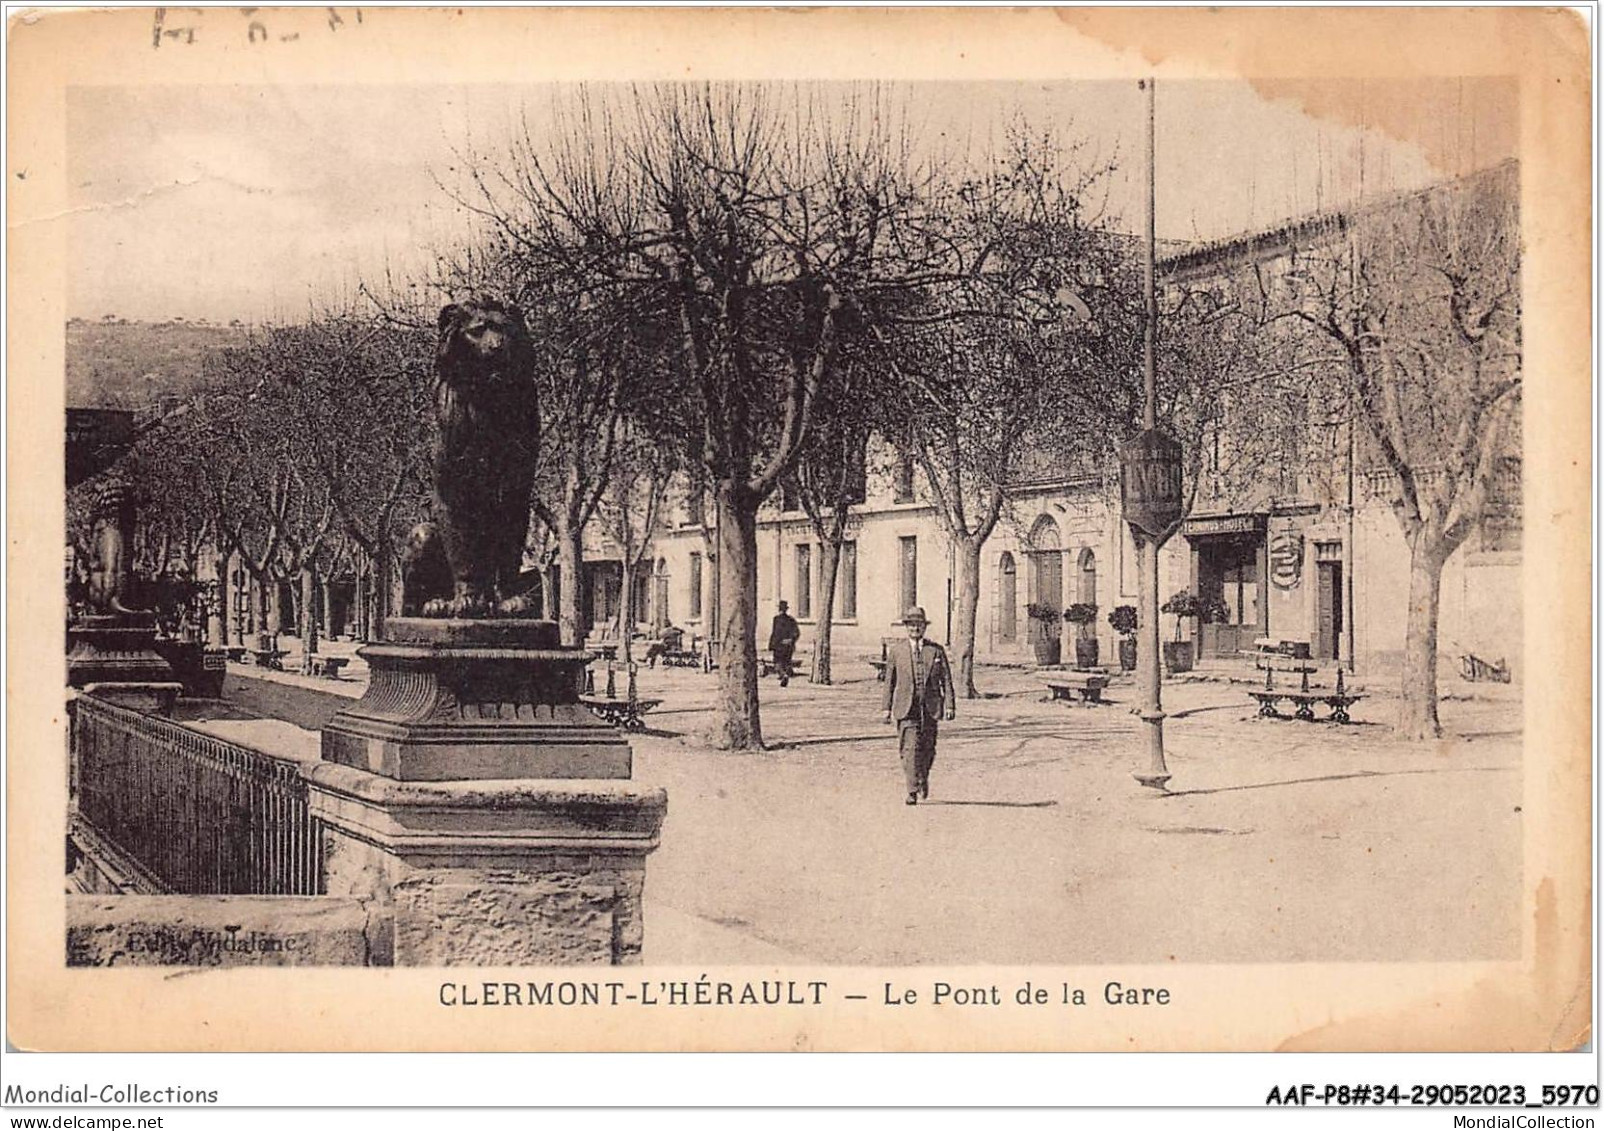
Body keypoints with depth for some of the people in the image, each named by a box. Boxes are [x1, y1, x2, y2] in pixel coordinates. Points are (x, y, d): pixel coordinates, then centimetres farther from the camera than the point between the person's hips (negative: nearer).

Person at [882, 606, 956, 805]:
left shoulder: (936, 650, 7)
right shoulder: (896, 650, 7)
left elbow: (946, 680, 5)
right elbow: (889, 681, 10)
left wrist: (950, 704, -5)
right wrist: (887, 707, 6)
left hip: (930, 707, 1)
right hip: (906, 707, -1)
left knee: (927, 748, 8)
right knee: (910, 747, -10)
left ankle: (923, 778, 36)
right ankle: (912, 792, -10)